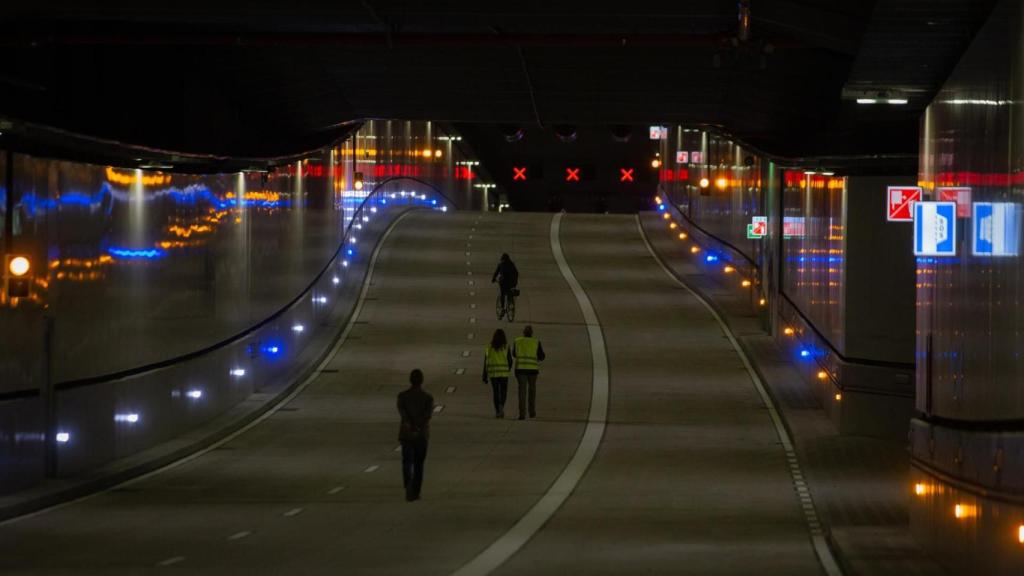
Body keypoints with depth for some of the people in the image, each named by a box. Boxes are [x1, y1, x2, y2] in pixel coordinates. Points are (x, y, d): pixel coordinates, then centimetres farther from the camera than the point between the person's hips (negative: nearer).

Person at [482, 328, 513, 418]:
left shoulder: (489, 347, 2)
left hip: (493, 373, 2)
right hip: (503, 372, -2)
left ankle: (497, 412, 10)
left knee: (496, 392, 13)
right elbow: (510, 360, -2)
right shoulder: (506, 347, -3)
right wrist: (509, 368, 20)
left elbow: (486, 362, 0)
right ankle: (501, 406, -19)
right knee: (504, 392, 8)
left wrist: (485, 376, 3)